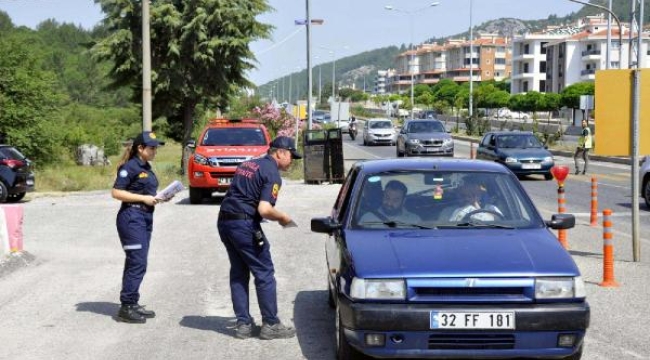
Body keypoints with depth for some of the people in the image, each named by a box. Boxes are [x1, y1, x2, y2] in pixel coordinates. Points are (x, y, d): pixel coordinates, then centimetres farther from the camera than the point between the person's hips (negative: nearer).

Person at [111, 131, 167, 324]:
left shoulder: (146, 167, 16)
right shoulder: (130, 167, -11)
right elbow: (116, 192, -17)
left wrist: (158, 198, 6)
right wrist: (144, 198, -18)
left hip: (145, 217, 9)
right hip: (132, 216, -9)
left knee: (137, 263, 13)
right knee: (137, 263, -10)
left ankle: (132, 304, 20)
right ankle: (126, 307, -6)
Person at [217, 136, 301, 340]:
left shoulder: (248, 165, 19)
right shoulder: (272, 173, -9)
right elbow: (264, 210, -19)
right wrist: (282, 218, 0)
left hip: (224, 221, 9)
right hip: (244, 224, -9)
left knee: (238, 273, 14)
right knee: (264, 273, 1)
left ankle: (243, 323, 14)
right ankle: (270, 325, 4)